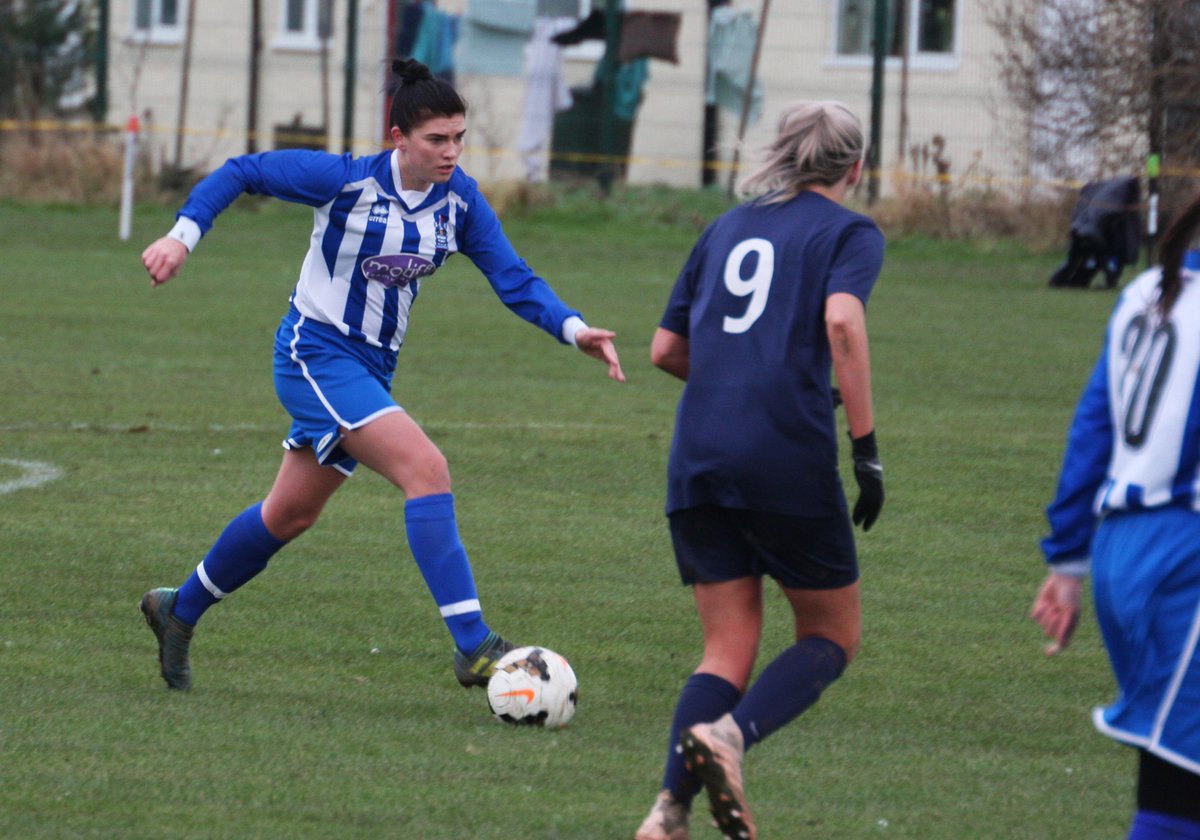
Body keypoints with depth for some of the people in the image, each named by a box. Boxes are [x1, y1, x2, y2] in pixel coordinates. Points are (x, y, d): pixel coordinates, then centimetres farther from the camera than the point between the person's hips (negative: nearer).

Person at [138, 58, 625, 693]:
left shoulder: (459, 200, -2)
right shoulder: (344, 180, -17)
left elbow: (515, 281, -4)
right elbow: (240, 172, -8)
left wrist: (575, 330, -20)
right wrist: (183, 235, -18)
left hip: (371, 367, 7)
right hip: (315, 353, -7)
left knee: (290, 516, 17)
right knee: (427, 468, -23)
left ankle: (179, 610, 38)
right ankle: (473, 647, -27)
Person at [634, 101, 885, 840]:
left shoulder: (727, 229, 20)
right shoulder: (852, 233, 5)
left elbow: (666, 349, 21)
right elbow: (841, 320, -15)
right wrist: (866, 446, -14)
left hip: (698, 457, 5)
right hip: (789, 458, -5)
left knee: (728, 650, 10)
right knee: (833, 637, 11)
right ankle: (730, 735, -17)